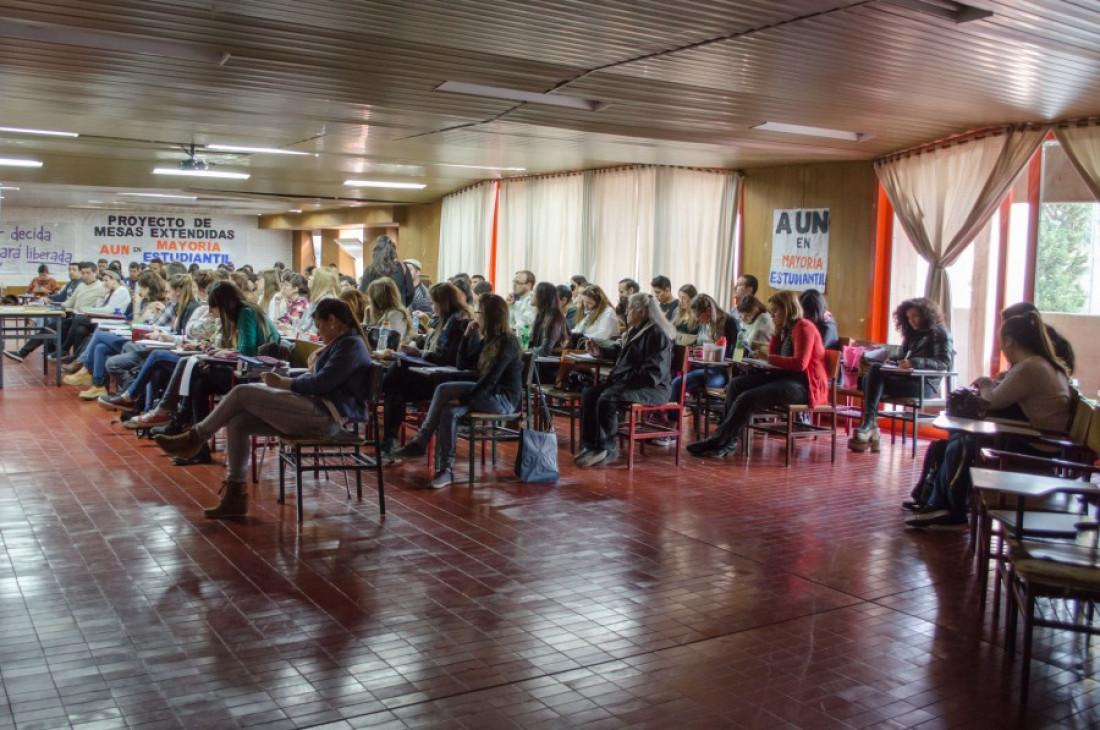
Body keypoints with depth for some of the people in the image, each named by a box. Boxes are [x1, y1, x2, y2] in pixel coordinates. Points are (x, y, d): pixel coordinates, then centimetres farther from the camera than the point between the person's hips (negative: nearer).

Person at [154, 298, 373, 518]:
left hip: (326, 415, -10)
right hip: (318, 412, 10)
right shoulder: (342, 343, 21)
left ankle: (195, 438, 9)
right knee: (237, 422, 0)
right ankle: (235, 496, 2)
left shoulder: (351, 344, -10)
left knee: (242, 392, -11)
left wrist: (283, 382, -6)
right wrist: (284, 380, 6)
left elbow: (322, 383, -18)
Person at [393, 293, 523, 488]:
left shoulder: (507, 342, -14)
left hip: (503, 398, -8)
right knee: (449, 411, -20)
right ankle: (447, 470, -21)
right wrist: (467, 336, 4)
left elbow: (491, 379, -21)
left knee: (444, 390, -22)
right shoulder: (487, 340, 13)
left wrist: (462, 398, -21)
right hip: (487, 395, 8)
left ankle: (420, 443, -11)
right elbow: (462, 365, 14)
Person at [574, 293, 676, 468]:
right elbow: (621, 353, 38)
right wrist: (600, 351, 27)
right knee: (589, 394, -6)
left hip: (654, 388, -10)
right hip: (627, 382, 10)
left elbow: (654, 373, -23)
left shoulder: (657, 334, -15)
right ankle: (590, 446, -8)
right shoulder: (635, 330, 16)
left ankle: (608, 450, -14)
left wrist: (625, 379, -22)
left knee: (607, 399, -29)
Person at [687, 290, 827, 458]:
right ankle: (728, 440, -16)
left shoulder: (803, 327, -9)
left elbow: (800, 363, -20)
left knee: (747, 398, -25)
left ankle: (717, 441, -18)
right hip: (786, 377, 10)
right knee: (736, 384, -6)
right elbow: (773, 354, 16)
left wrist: (769, 358, -19)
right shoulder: (786, 329, 20)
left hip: (804, 385, -10)